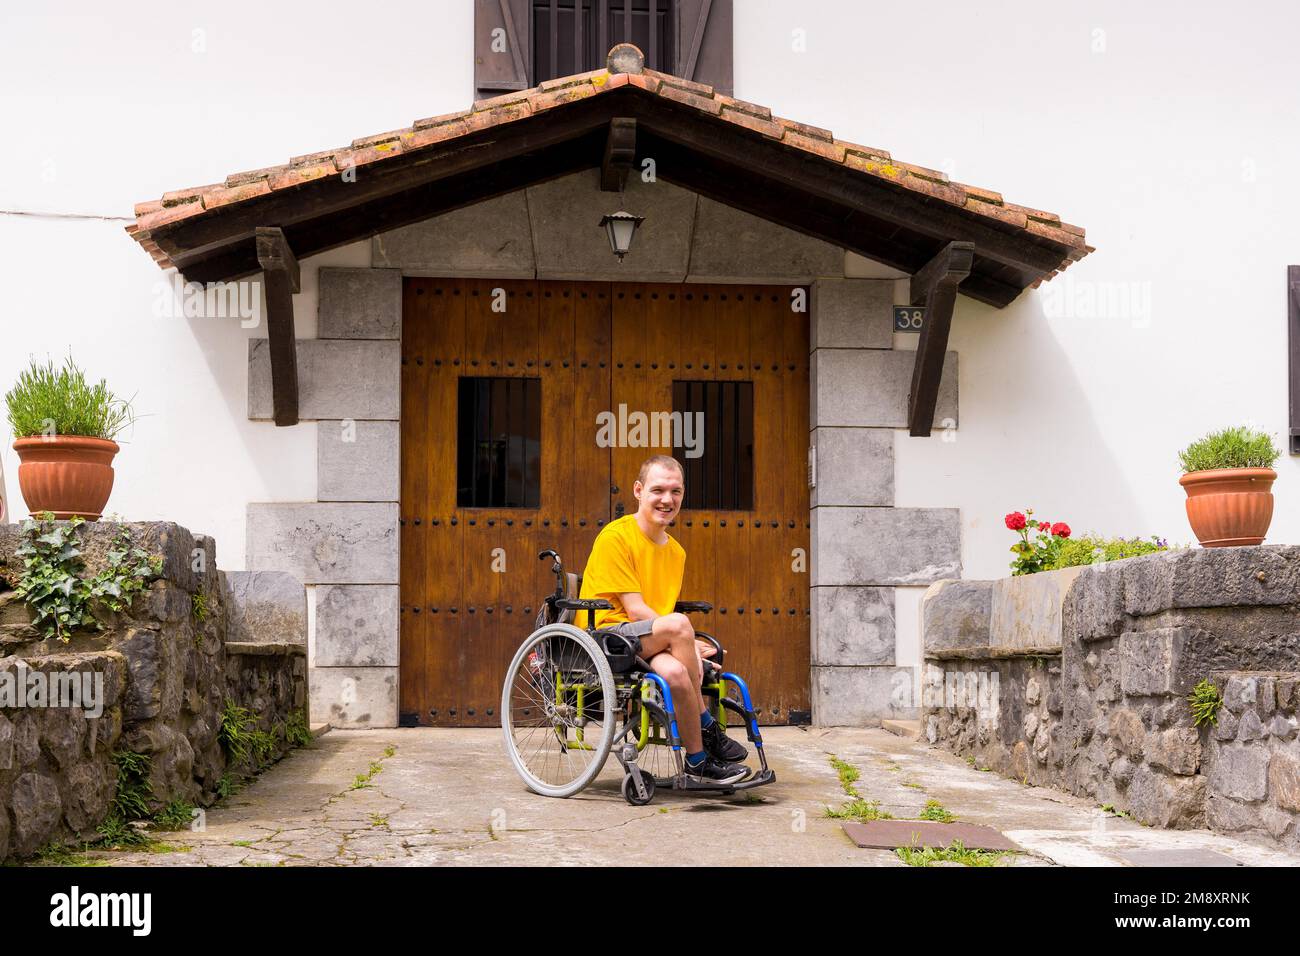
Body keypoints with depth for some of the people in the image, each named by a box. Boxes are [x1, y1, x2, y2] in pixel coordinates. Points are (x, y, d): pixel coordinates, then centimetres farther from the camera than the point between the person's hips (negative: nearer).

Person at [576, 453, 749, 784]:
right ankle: (707, 728, -17)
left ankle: (698, 761, -17)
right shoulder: (616, 536, -8)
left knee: (677, 672, -34)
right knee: (677, 624, -33)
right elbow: (635, 610, -13)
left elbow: (661, 611, 15)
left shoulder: (676, 551, 16)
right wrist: (686, 643, -17)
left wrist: (688, 645, -6)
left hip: (649, 645, 5)